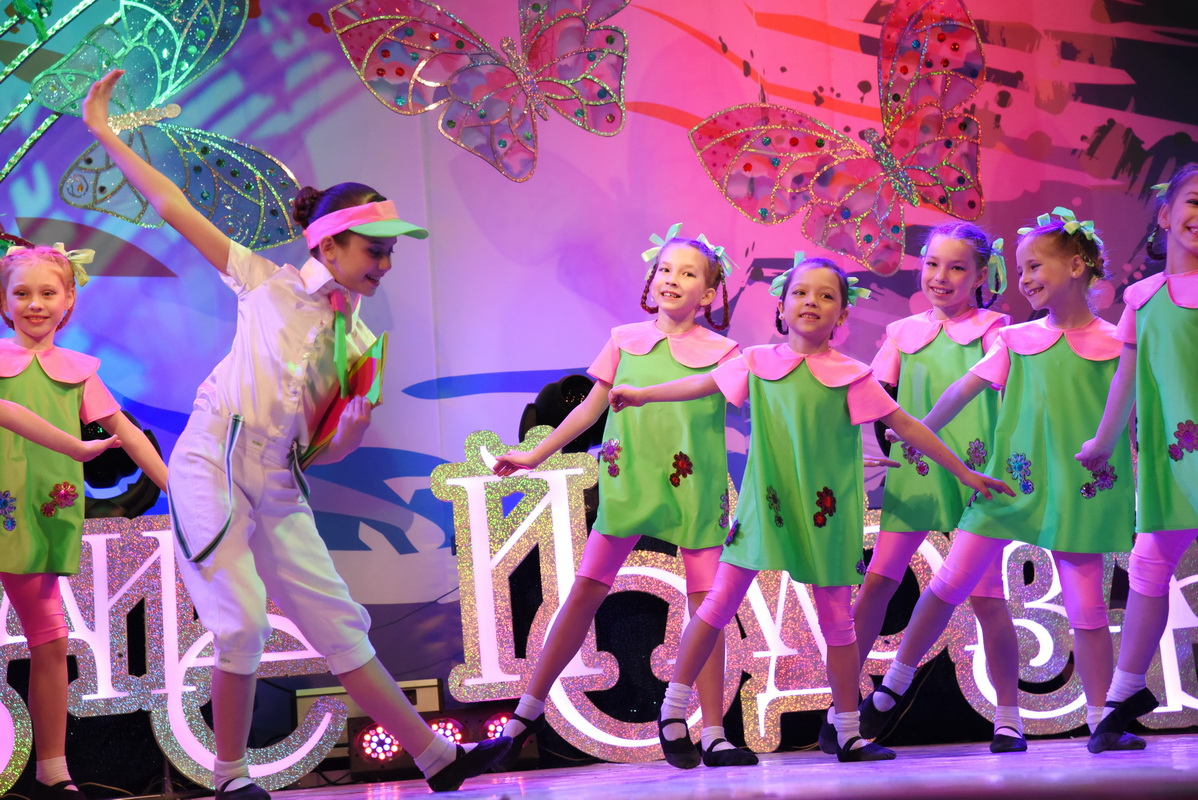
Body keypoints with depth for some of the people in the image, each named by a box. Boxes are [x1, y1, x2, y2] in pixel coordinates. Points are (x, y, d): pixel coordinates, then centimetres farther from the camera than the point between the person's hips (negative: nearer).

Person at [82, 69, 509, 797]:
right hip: (212, 465, -5)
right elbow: (174, 207, 0)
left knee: (339, 622, 5)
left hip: (278, 487, 5)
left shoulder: (359, 344, 10)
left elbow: (324, 451, 12)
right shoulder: (270, 285, -1)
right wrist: (106, 136, 1)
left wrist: (353, 429, -11)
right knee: (244, 618, -16)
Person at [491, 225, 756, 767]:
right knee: (586, 590, -1)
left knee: (706, 602, -3)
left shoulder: (722, 351, 4)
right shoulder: (625, 341, 9)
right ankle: (529, 709, 9)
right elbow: (589, 409, 13)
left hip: (696, 490, -1)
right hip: (628, 483, 1)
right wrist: (535, 455, 13)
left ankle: (714, 735, 2)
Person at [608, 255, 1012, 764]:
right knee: (720, 603, -1)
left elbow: (907, 426, 1)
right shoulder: (758, 364, 2)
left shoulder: (850, 377, -3)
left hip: (825, 511, 0)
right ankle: (672, 713, 10)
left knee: (836, 618, 6)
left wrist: (963, 474, 3)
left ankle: (849, 736, 15)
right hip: (764, 504, 1)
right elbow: (700, 385, 17)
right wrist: (641, 395, 26)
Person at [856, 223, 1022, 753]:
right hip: (912, 472, 3)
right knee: (877, 582, -5)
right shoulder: (903, 333, 14)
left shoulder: (992, 328, 5)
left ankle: (1008, 716, 9)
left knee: (985, 594, -2)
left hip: (975, 472, -2)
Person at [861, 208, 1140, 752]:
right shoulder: (1018, 340, 8)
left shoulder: (1112, 343, 2)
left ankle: (1101, 721, 9)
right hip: (1011, 477, 2)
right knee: (951, 582, 1)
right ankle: (890, 691, 11)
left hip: (1078, 488, -2)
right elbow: (963, 390, 8)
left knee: (1086, 605, 1)